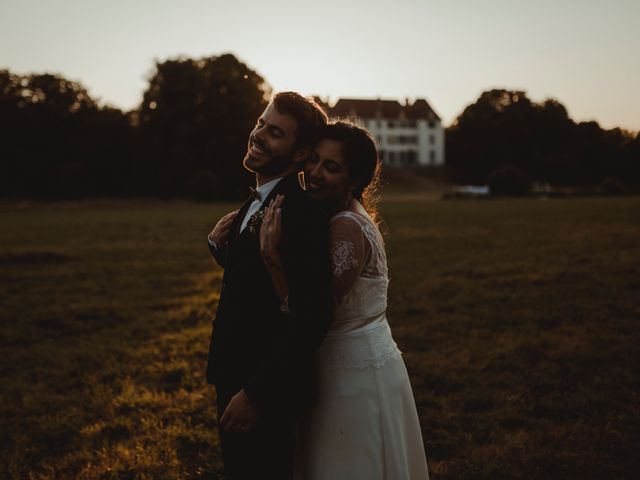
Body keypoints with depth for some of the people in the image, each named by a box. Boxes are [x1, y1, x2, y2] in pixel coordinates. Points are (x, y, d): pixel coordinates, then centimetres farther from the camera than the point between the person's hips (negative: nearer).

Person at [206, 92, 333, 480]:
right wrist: (220, 244, -3)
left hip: (264, 389, -9)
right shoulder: (259, 201, 7)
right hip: (235, 377, 9)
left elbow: (314, 314, -29)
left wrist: (256, 394, -25)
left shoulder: (302, 211, -23)